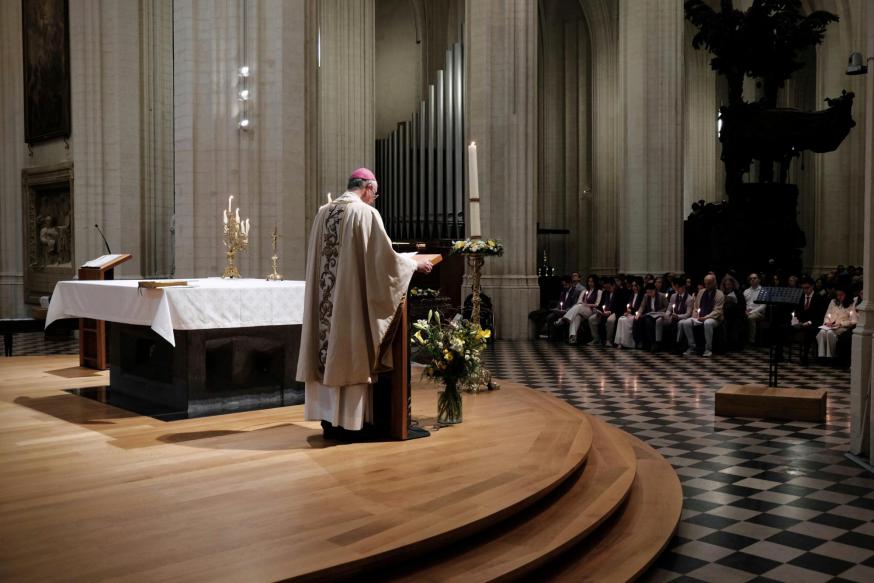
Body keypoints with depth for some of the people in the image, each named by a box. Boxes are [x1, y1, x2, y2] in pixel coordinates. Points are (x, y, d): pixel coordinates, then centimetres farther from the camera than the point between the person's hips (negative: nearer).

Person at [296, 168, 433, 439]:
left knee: (328, 353, 11)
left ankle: (329, 419, 17)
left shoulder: (323, 212, 10)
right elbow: (385, 255, -10)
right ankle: (348, 423, 6)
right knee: (350, 356, 1)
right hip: (351, 298, -6)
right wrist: (415, 264, 5)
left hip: (324, 298, 6)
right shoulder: (366, 212, -9)